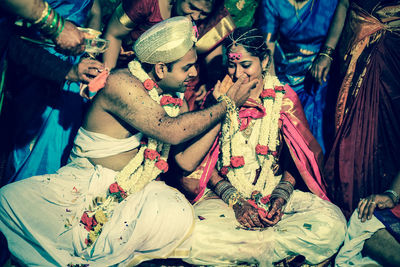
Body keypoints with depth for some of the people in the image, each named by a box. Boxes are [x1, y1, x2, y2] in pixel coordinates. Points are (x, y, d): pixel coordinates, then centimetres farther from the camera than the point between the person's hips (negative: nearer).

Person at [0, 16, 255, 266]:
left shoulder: (176, 97, 3)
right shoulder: (121, 84, -19)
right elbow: (172, 131, -29)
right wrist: (228, 103, -20)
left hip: (138, 191, 4)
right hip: (86, 182, -4)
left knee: (177, 214, -29)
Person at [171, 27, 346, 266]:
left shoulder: (284, 98, 3)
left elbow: (298, 157, 6)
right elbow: (206, 162, 0)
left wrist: (281, 196, -12)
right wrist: (235, 201, -14)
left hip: (278, 191, 1)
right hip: (223, 194, 0)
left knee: (331, 224, -27)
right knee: (195, 235, -33)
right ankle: (283, 246, -17)